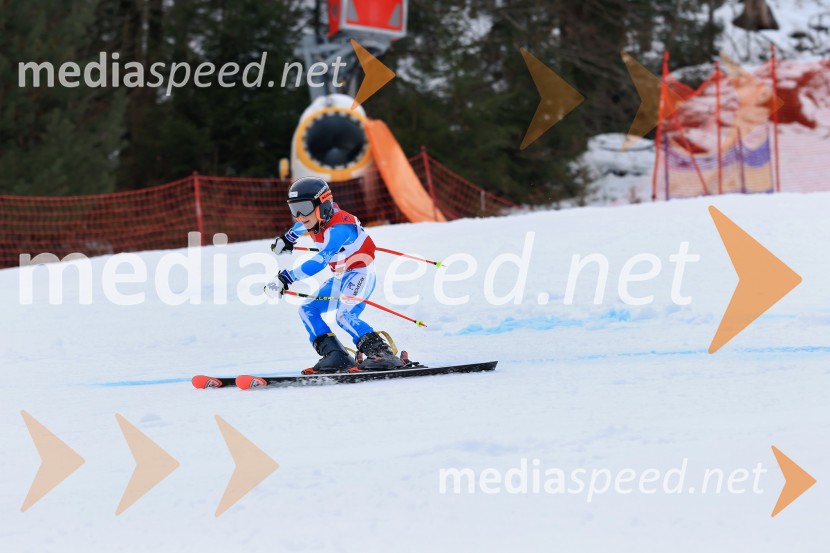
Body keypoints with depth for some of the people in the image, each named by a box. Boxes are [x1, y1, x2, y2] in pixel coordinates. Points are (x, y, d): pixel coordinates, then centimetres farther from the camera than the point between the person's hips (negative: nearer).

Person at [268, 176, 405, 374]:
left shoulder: (339, 228, -30)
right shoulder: (317, 218, -4)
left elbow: (320, 261, -41)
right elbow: (301, 225, 24)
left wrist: (286, 278, -47)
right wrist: (287, 238, 40)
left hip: (360, 273, -10)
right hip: (341, 277, 10)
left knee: (345, 316, -30)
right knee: (308, 310, 4)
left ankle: (382, 354, -32)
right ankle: (335, 356, -7)